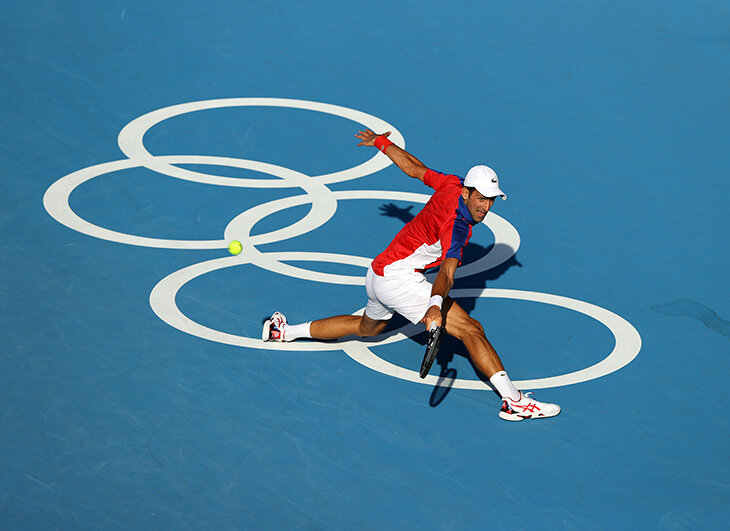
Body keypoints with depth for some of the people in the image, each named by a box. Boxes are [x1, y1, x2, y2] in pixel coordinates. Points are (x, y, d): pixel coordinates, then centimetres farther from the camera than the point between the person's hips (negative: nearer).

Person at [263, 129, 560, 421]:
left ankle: (286, 331, 47)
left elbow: (414, 169, 16)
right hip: (399, 279, -10)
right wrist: (436, 305, -56)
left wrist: (382, 143, 31)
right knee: (471, 330, -20)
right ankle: (513, 401, -31)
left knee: (368, 328, 38)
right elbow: (447, 271, -40)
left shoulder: (452, 184, 0)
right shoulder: (456, 225, -24)